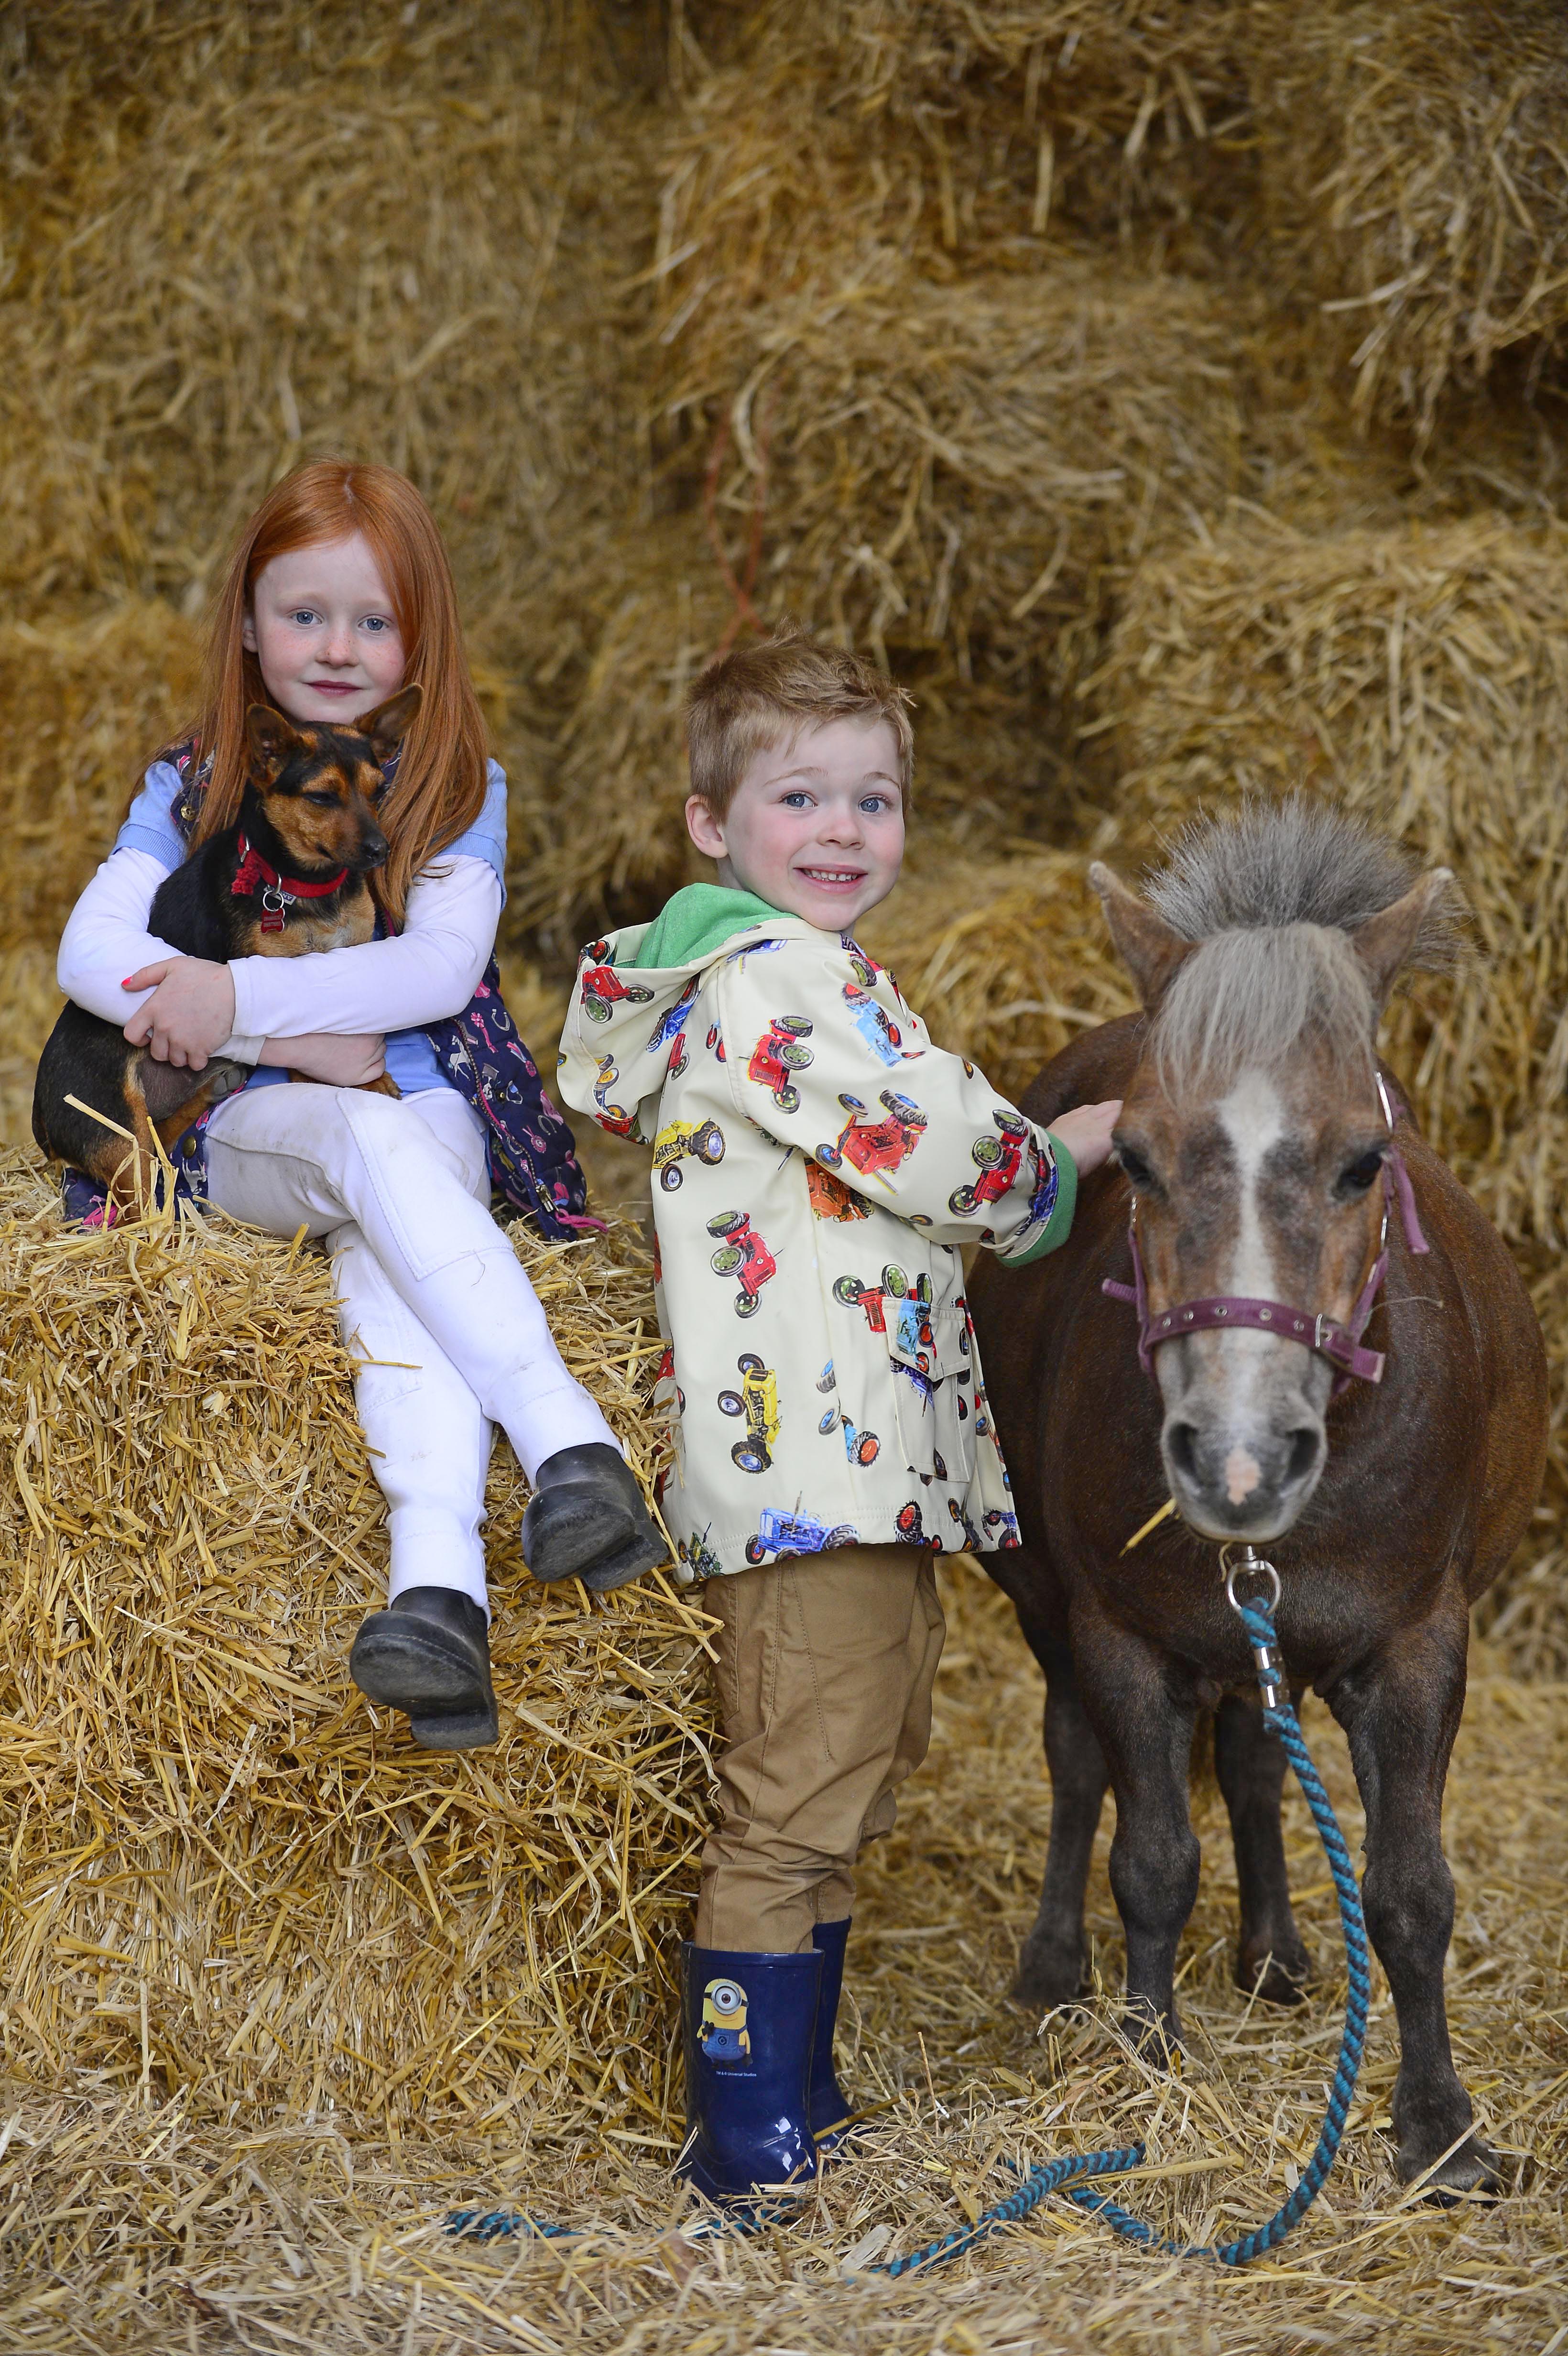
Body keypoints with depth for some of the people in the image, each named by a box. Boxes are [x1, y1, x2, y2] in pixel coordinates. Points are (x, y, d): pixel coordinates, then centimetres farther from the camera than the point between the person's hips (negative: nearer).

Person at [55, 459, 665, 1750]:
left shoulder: (460, 790, 7)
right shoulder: (192, 786, 9)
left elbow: (441, 968, -10)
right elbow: (91, 953, -5)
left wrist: (241, 994, -21)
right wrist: (304, 1038, -16)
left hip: (427, 1118, 0)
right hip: (244, 1134, 0)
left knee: (387, 1252, -36)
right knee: (375, 1143, -36)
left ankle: (440, 1591, -56)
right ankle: (572, 1442, -50)